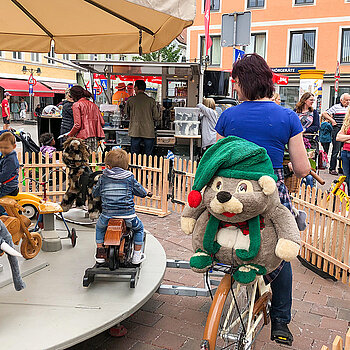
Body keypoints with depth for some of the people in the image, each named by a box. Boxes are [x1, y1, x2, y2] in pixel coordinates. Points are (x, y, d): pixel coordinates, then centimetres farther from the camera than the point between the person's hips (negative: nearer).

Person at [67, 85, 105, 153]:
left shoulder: (76, 104, -1)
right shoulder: (93, 104, 16)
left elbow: (77, 125, -10)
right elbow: (102, 122, 12)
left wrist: (69, 135, 4)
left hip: (84, 137, -6)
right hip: (95, 138, 6)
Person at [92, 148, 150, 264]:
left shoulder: (103, 178, 4)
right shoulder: (129, 178, 2)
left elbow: (94, 193, 17)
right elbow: (140, 192, 9)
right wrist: (146, 192, 32)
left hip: (108, 214, 1)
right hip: (127, 214, -1)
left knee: (99, 227, 33)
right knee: (139, 227, 26)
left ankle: (100, 252, 30)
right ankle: (137, 254, 26)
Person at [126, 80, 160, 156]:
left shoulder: (130, 100, -1)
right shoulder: (151, 100, -1)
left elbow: (128, 114, 12)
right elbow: (156, 116, 1)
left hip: (135, 132, 0)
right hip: (148, 132, 0)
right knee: (148, 156, 5)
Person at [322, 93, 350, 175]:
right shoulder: (336, 107, -3)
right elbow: (324, 114, -7)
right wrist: (332, 120, -12)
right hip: (337, 130, -6)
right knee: (336, 150, -5)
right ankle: (332, 169, 1)